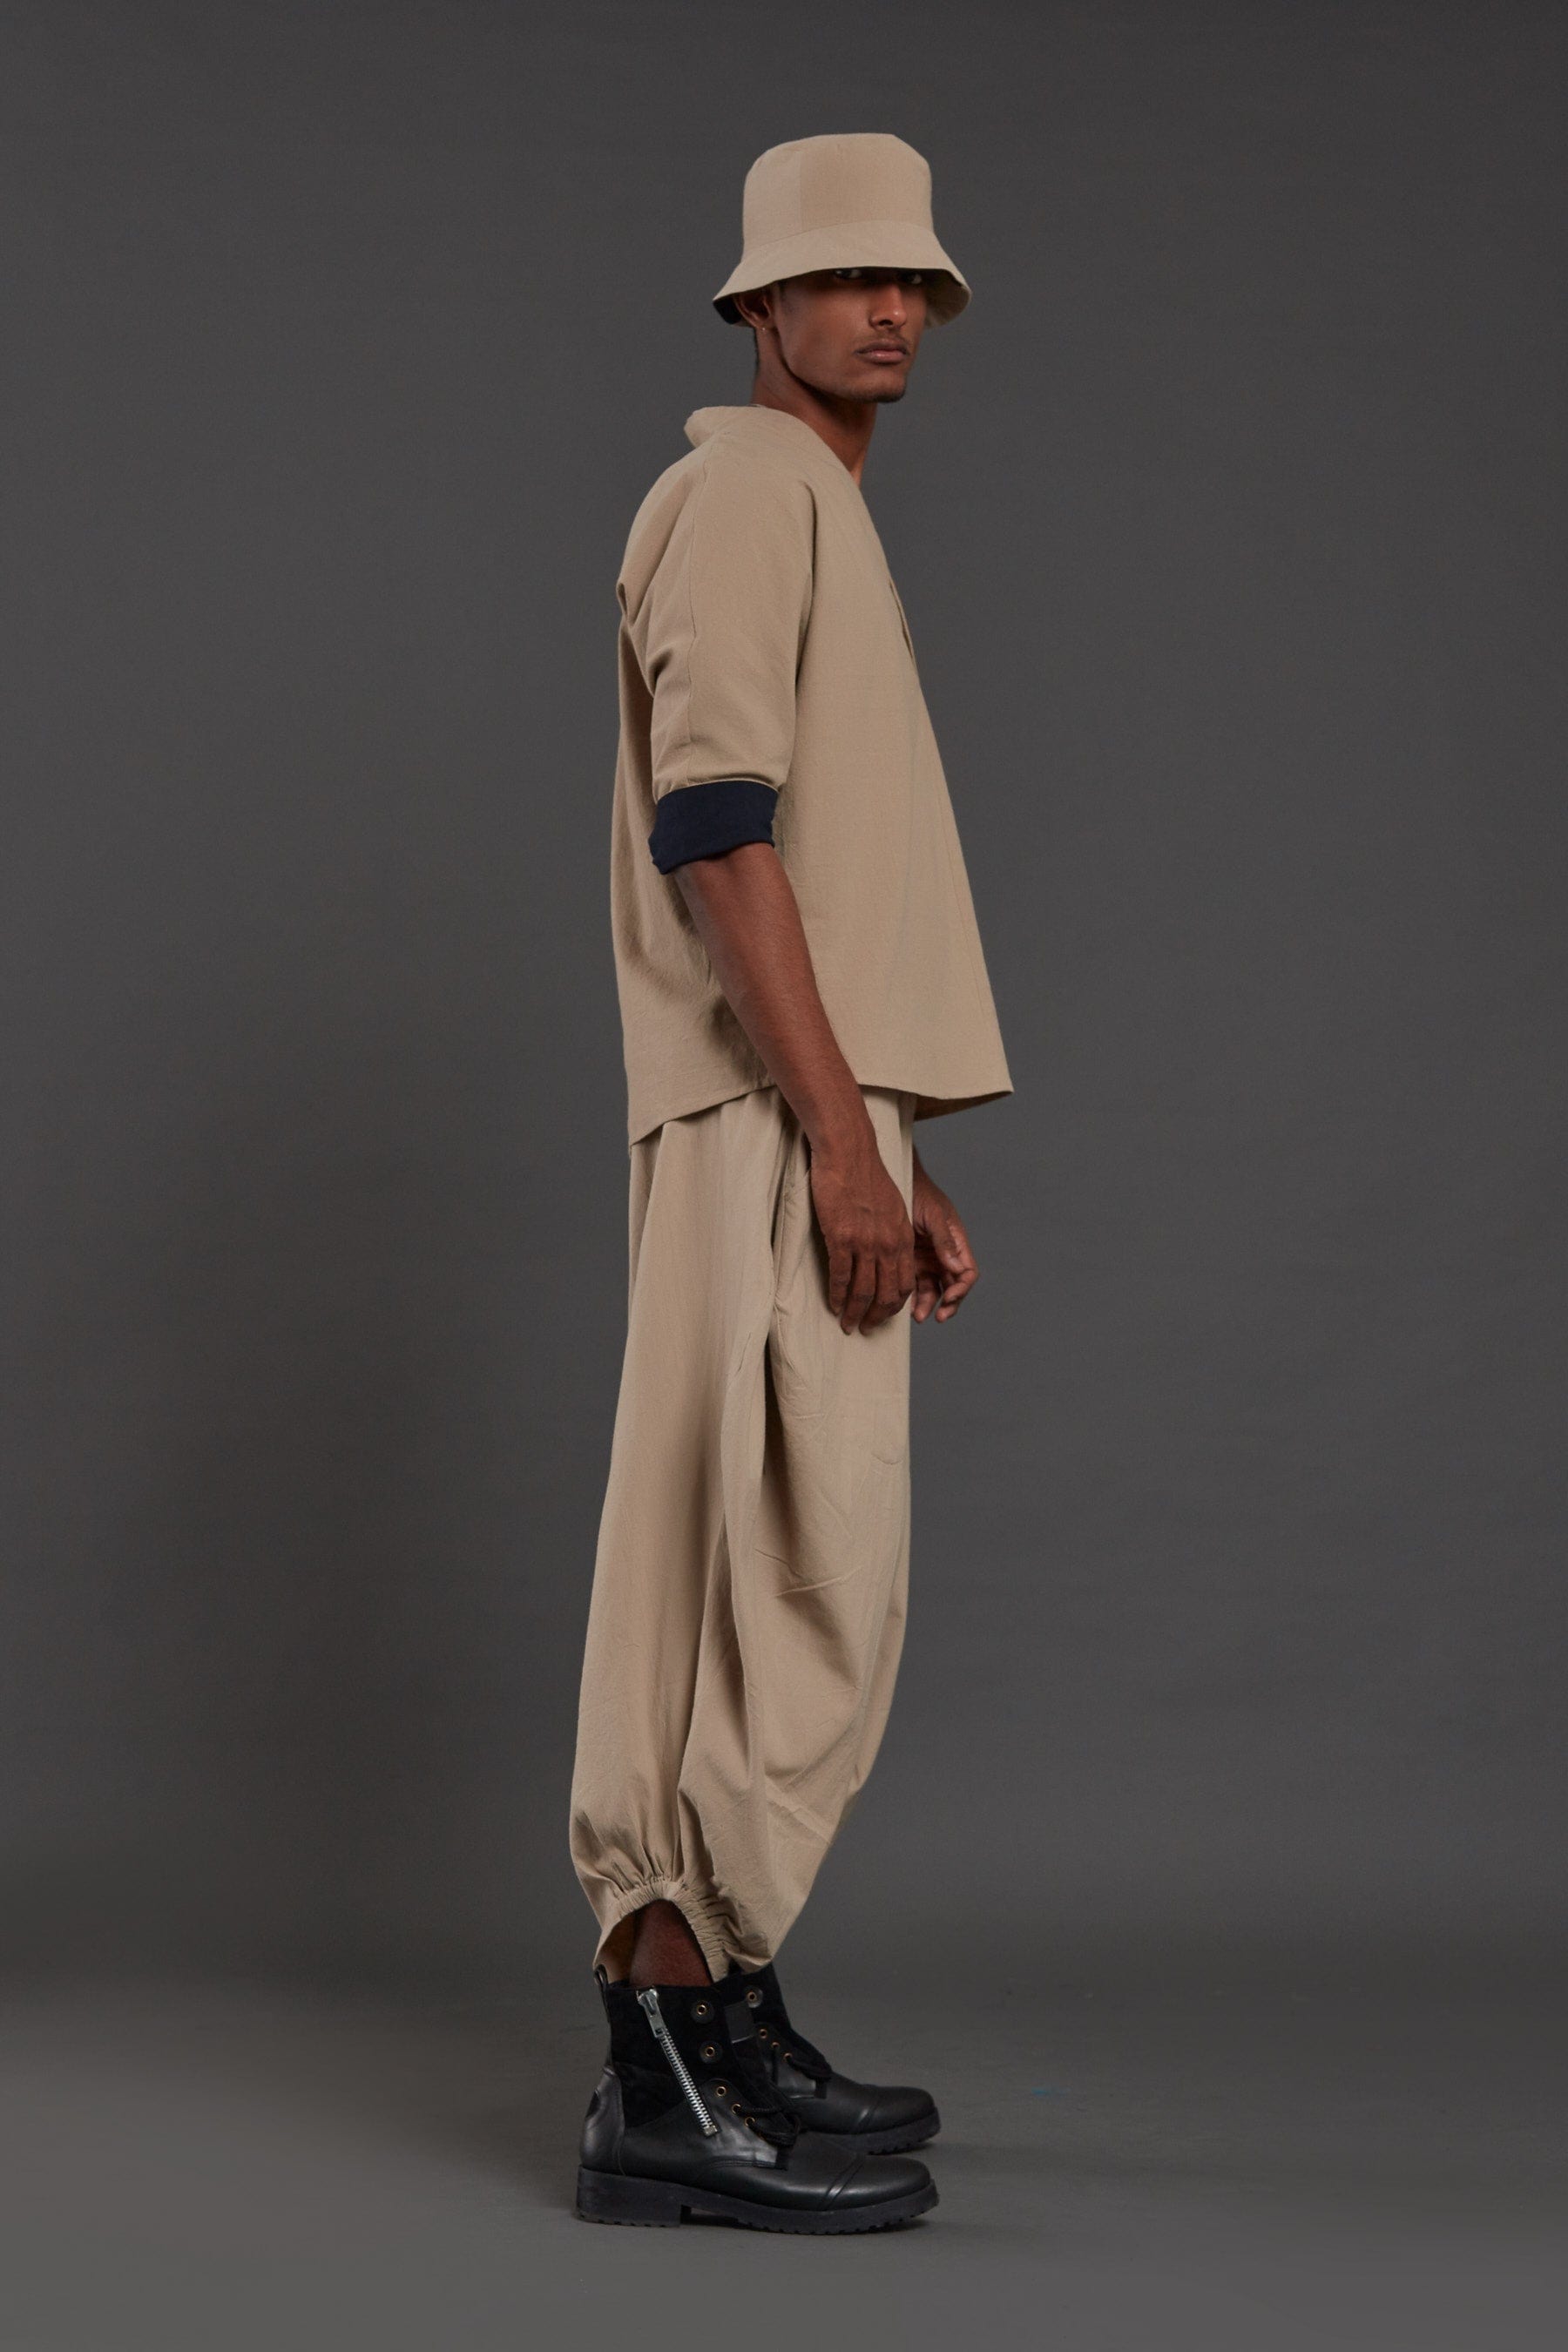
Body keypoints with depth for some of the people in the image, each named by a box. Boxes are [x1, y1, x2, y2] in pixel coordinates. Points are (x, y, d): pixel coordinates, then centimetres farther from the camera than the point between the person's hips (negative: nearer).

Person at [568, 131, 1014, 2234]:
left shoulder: (824, 522, 27)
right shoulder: (744, 487, -4)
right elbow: (713, 819, -18)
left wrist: (910, 1170, 21)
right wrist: (842, 1134, -24)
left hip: (817, 1119, 10)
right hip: (770, 1120, -10)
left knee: (783, 1588, 10)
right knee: (787, 1581, -14)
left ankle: (714, 2030, 16)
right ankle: (673, 2072, -13)